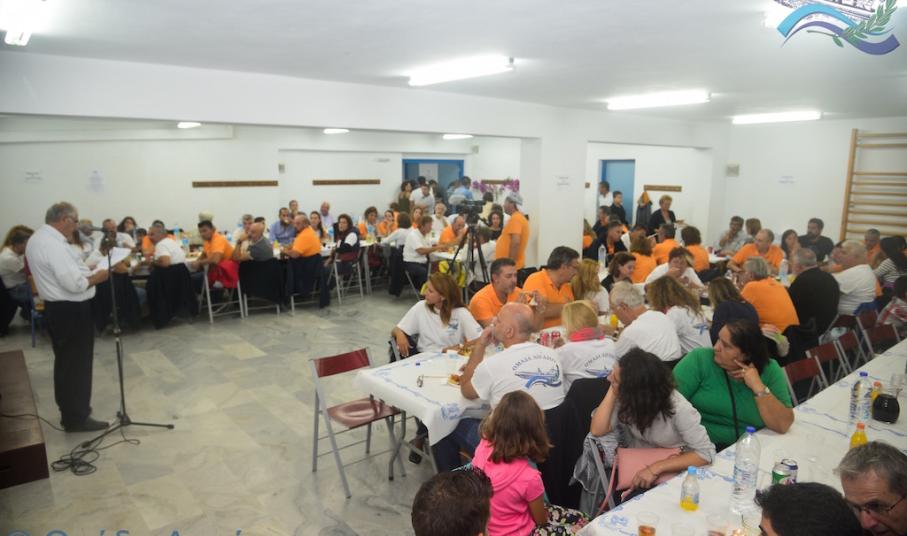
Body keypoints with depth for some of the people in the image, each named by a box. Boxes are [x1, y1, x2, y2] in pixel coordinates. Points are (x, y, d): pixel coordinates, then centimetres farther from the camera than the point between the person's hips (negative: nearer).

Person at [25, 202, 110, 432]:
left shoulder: (37, 239, 10)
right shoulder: (53, 244, -24)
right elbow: (74, 284, -28)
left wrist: (86, 271, 10)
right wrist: (97, 277, -11)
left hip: (56, 307, 11)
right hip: (71, 310, -11)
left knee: (65, 362, 20)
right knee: (77, 363, 1)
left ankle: (68, 410, 34)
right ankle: (76, 418, 11)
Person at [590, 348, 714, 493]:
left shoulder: (678, 408, -23)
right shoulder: (624, 398, -12)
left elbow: (706, 453, -21)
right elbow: (597, 430, -17)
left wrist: (656, 468, -28)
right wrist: (612, 391, -21)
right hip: (632, 468, 4)